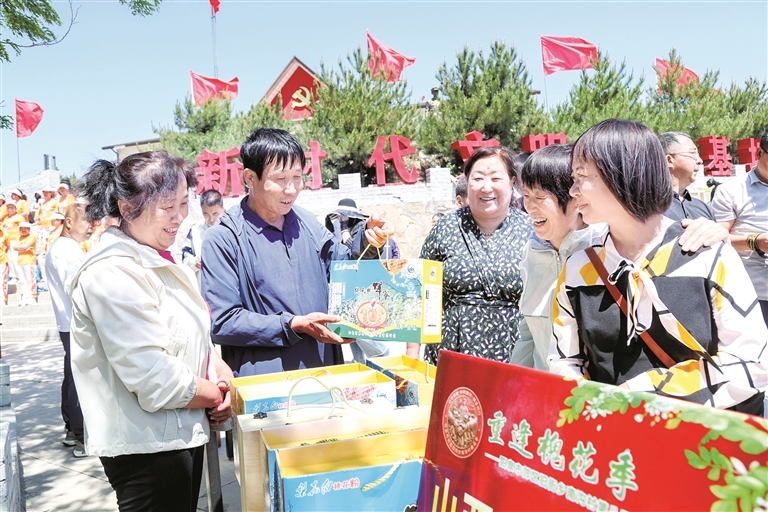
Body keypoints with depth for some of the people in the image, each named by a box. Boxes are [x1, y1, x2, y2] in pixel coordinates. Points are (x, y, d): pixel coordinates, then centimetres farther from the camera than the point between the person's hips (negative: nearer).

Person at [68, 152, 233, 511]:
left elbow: (194, 334, 15)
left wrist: (222, 371, -4)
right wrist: (217, 395, -11)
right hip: (146, 449, -9)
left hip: (182, 434, 9)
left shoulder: (158, 258, 8)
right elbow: (155, 380, -26)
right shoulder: (112, 275, -23)